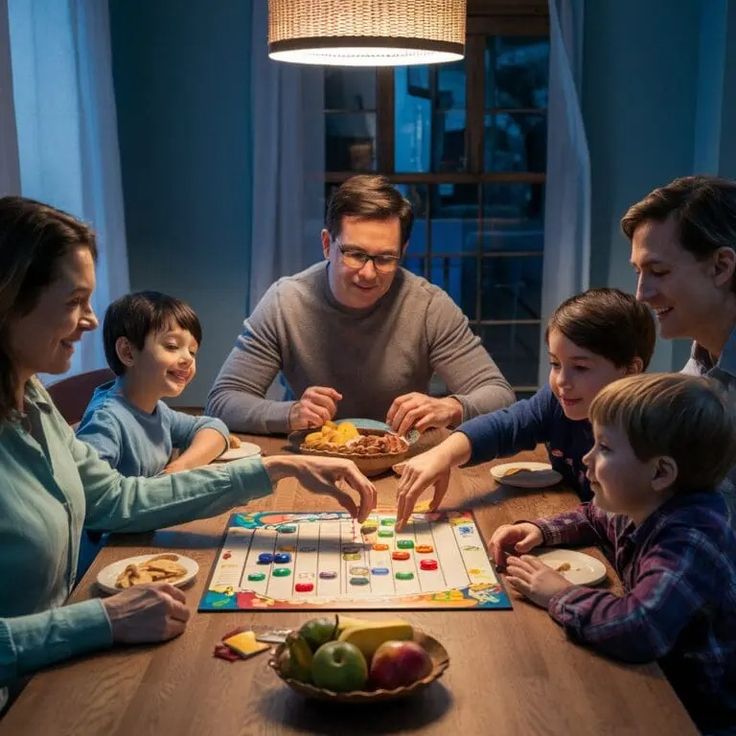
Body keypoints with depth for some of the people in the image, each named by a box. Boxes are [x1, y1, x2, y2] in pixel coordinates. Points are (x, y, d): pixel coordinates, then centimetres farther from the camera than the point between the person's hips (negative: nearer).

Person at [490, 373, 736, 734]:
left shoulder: (691, 541, -32)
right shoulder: (641, 508, -5)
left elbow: (639, 627, -46)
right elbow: (592, 518, 18)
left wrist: (559, 595, -29)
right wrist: (539, 531, -2)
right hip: (661, 680, 7)